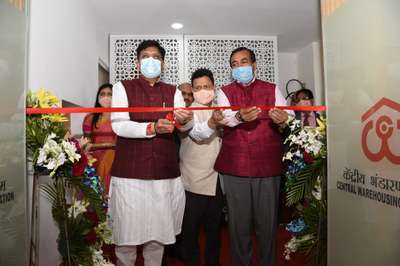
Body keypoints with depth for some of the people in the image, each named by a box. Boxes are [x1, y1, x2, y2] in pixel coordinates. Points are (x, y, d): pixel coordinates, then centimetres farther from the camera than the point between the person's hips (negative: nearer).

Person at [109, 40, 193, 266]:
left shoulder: (173, 92, 11)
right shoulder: (123, 87, 5)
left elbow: (187, 126, -2)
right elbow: (118, 125, -9)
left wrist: (185, 120, -26)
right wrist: (152, 128, -25)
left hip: (165, 173, 2)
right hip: (129, 173, -2)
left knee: (158, 230, 12)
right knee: (127, 231, 7)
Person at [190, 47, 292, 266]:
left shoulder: (272, 89, 11)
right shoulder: (225, 92, 10)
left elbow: (289, 120, 0)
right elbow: (225, 117, -10)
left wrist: (283, 121, -24)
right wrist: (240, 117, -32)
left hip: (268, 166, 1)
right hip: (235, 167, 0)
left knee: (267, 221, 9)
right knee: (239, 222, 9)